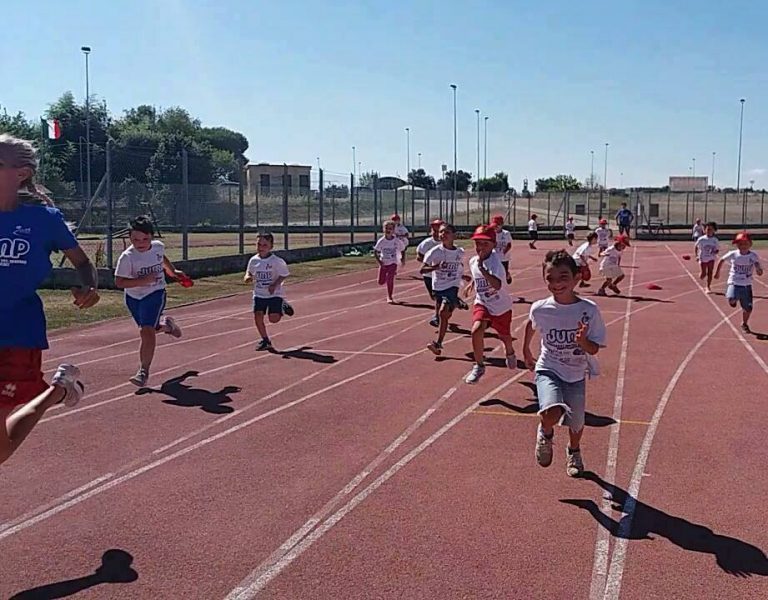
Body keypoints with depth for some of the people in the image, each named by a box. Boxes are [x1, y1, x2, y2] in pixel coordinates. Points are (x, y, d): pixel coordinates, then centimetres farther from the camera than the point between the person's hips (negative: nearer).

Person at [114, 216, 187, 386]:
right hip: (133, 297, 1)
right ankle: (165, 325, 54)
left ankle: (144, 371, -9)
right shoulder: (127, 257, -20)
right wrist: (142, 281, -32)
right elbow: (119, 282, -23)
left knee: (147, 331, -16)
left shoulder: (158, 246, -7)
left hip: (155, 294, -1)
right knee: (148, 329, 19)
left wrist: (173, 271, 20)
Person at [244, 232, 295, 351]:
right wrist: (247, 277, -10)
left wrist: (274, 285, -19)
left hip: (274, 293, -4)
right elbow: (249, 272, 14)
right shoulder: (253, 260, -1)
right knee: (258, 316, -8)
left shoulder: (276, 261, -13)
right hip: (259, 294, 4)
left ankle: (283, 307, 23)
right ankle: (266, 341, 10)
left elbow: (284, 275, -7)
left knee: (273, 319, -11)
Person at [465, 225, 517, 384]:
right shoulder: (472, 261, -7)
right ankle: (479, 366, -7)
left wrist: (481, 267, -54)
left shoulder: (495, 261, -28)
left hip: (501, 306, -3)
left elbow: (497, 285, -48)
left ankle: (510, 353, 58)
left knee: (505, 337, 19)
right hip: (482, 304, 3)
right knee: (476, 330, -25)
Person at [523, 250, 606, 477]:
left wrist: (583, 341, -35)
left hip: (576, 374, 1)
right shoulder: (540, 309, -15)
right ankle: (546, 433, 10)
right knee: (551, 414, -27)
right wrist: (526, 351, 21)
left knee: (576, 423, 15)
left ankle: (573, 452, 51)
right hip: (548, 370, -1)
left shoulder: (589, 310, -18)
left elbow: (594, 349, -14)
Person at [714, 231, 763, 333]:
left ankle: (744, 324, 34)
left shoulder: (754, 256, -7)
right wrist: (717, 272, 19)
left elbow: (760, 273, -5)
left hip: (747, 285, 1)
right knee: (731, 300, -28)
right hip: (734, 283, -1)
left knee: (748, 308, 5)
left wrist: (758, 268, -27)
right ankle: (734, 300, 10)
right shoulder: (733, 254, -7)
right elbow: (722, 260, 13)